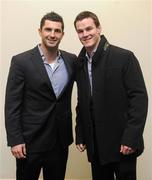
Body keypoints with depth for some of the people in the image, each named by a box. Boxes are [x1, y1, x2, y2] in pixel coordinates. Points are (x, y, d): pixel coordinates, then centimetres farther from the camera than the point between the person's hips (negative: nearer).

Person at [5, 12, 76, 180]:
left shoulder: (71, 60, 3)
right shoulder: (21, 61, -9)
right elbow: (12, 105, -10)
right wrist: (15, 140, -13)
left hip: (60, 141, 4)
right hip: (30, 141, -3)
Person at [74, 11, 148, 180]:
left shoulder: (124, 57, -9)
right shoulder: (80, 63, 7)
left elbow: (139, 97, -12)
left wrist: (131, 138, -17)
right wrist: (80, 136, 9)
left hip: (121, 142, -4)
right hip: (95, 144, 5)